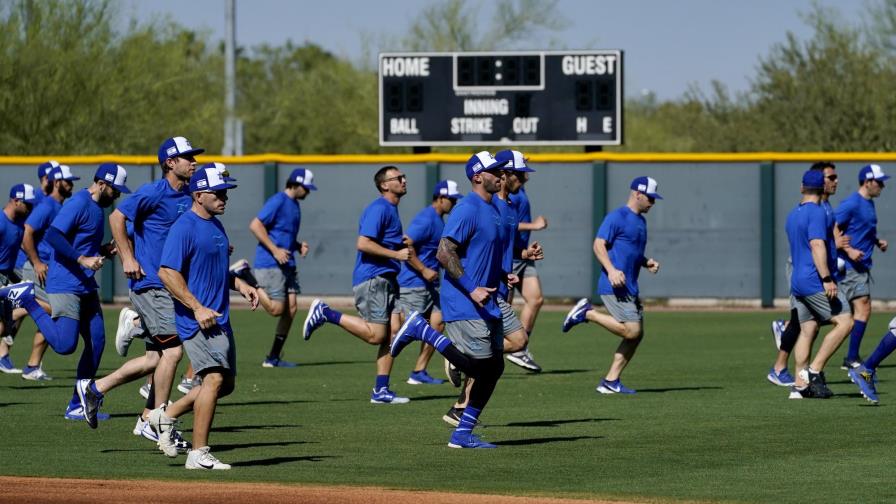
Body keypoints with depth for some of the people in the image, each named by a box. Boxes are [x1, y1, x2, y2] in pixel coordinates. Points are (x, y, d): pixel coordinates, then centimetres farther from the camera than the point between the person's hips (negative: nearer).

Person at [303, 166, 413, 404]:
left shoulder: (391, 209, 19)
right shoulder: (379, 209, -12)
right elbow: (363, 244, -22)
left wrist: (402, 244, 14)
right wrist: (397, 254, -19)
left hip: (386, 279, 10)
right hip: (371, 279, -10)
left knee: (391, 334, 5)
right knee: (376, 335, -14)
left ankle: (381, 390, 6)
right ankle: (325, 313, -3)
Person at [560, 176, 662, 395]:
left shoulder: (640, 221, 20)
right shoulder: (617, 217, -9)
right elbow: (599, 245, -15)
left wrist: (647, 262, 11)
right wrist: (611, 270, -28)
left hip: (630, 288, 10)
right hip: (614, 287, -10)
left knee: (637, 334, 5)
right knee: (631, 331, -18)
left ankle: (610, 381, 9)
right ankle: (587, 313, -3)